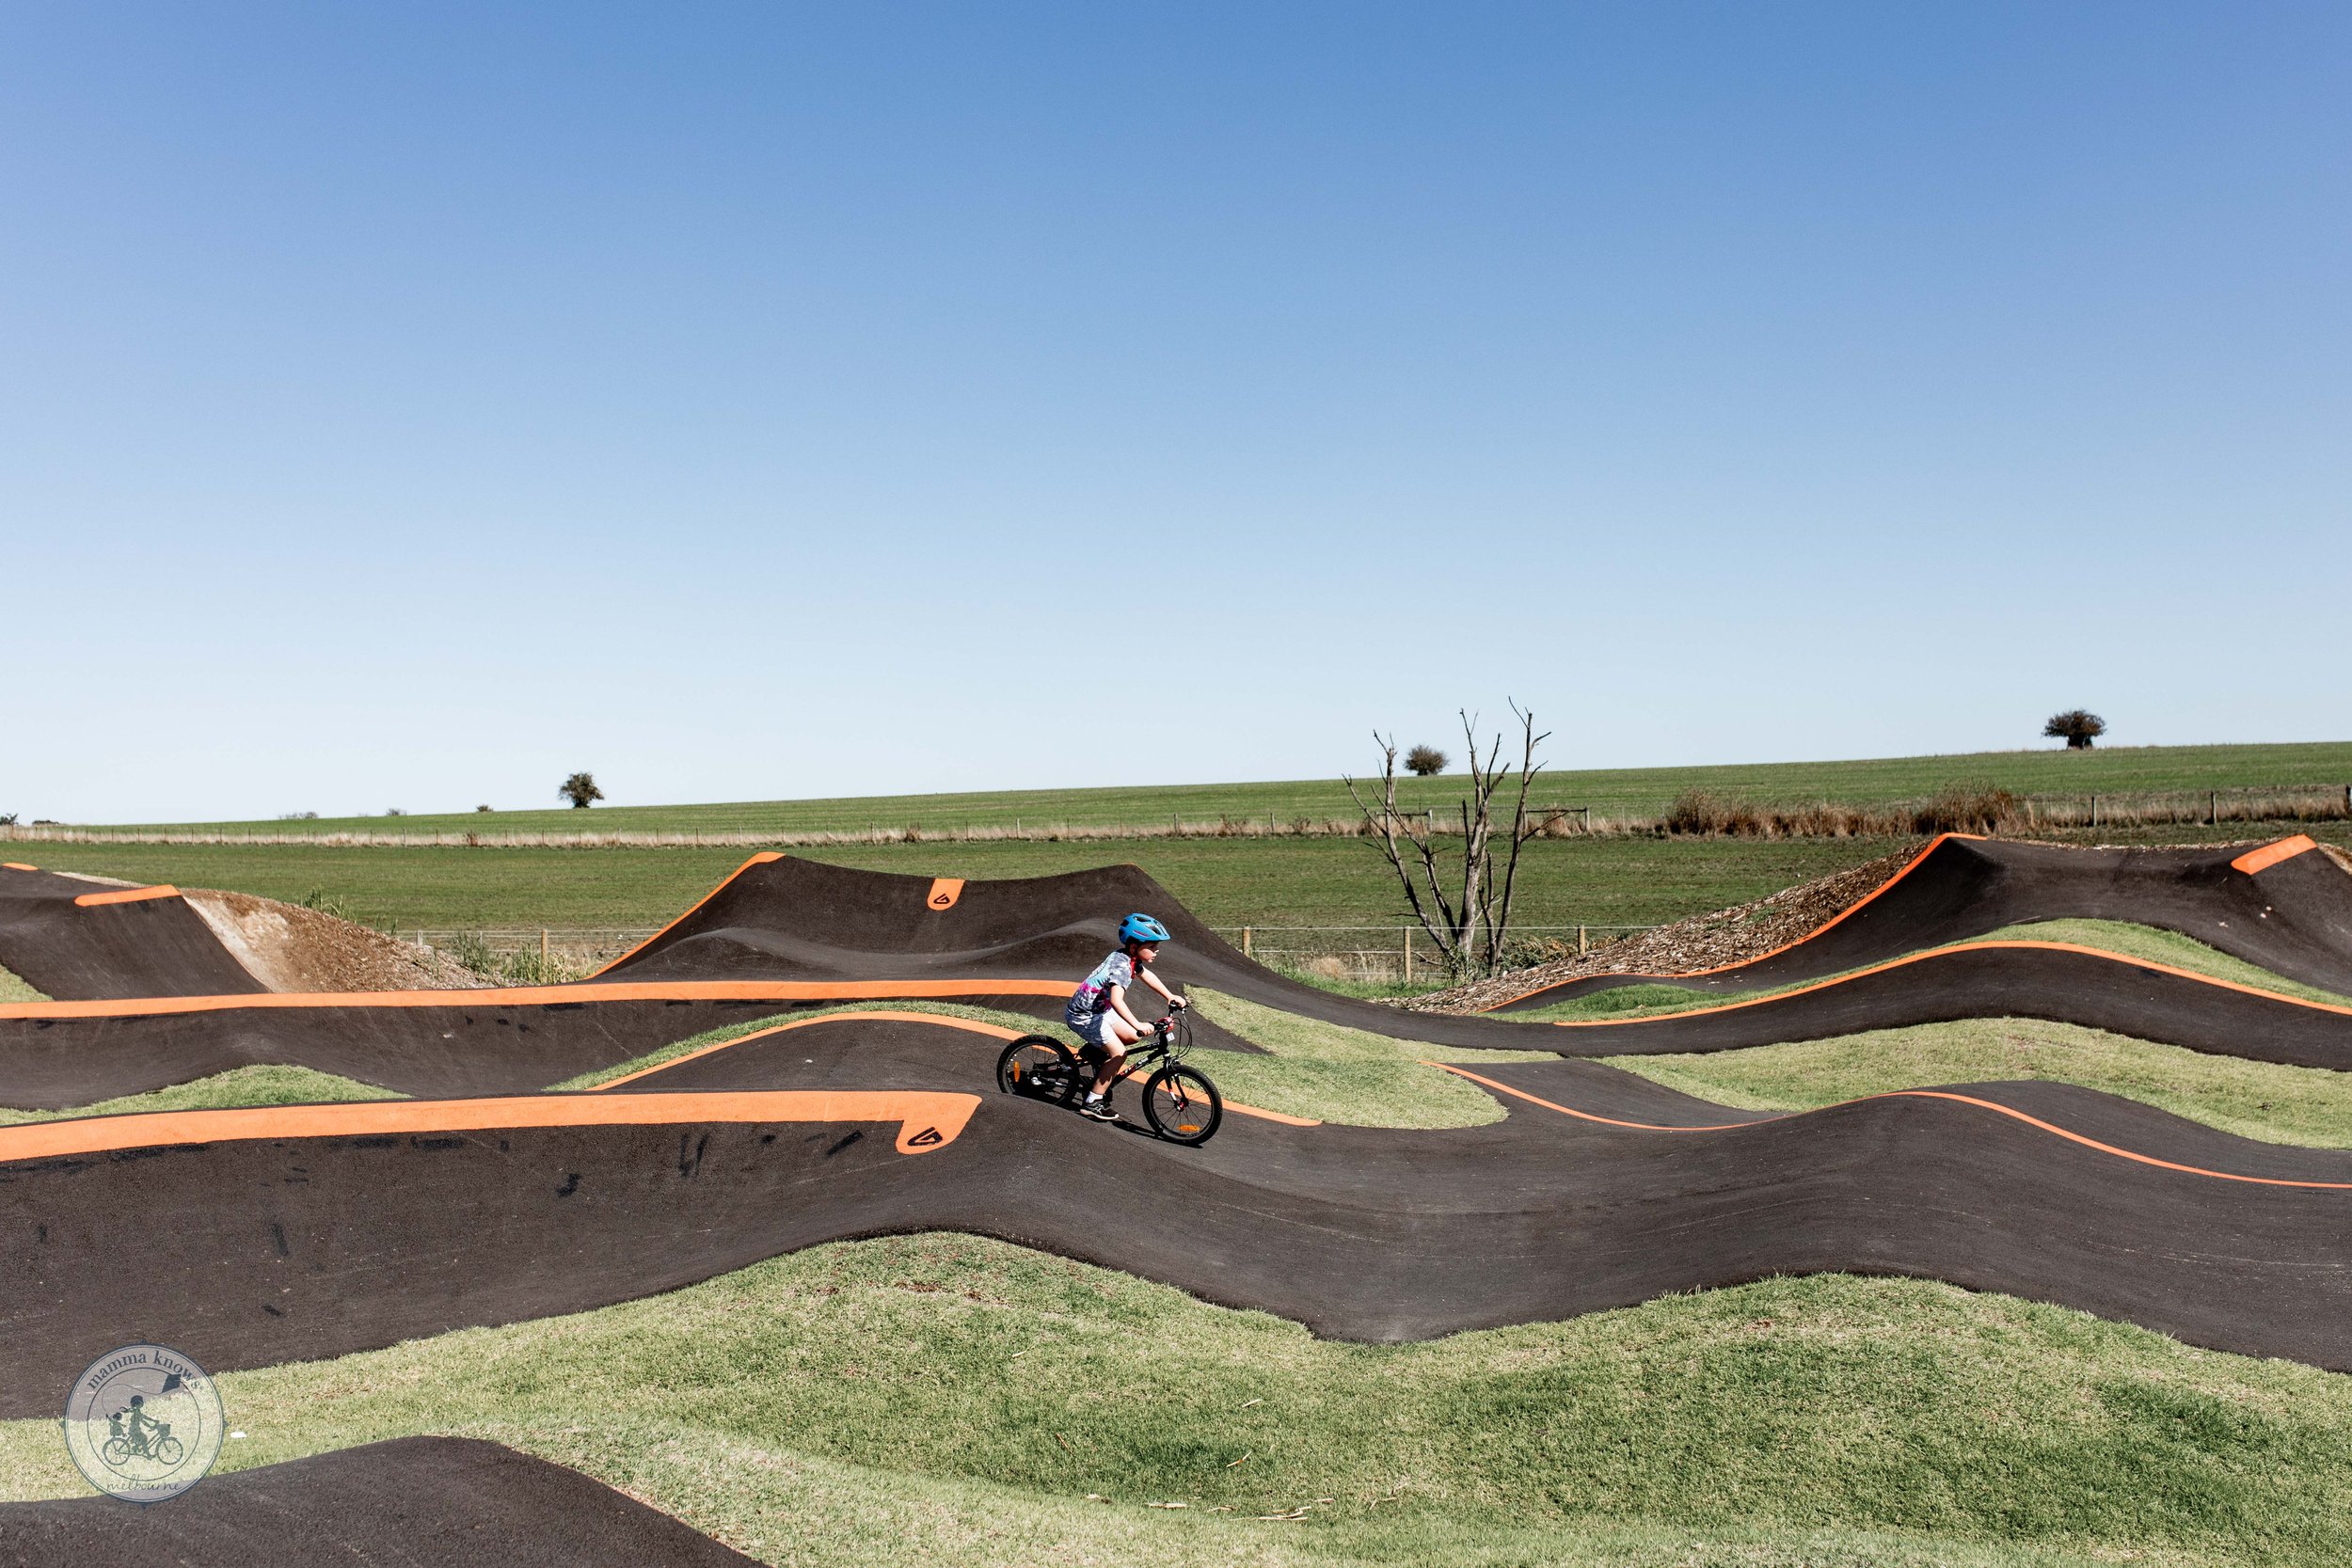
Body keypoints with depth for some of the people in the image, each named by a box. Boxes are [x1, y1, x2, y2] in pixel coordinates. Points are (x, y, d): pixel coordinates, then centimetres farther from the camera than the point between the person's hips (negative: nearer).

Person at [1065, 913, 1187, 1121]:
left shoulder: (1130, 958, -2)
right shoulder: (1121, 965, -30)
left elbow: (1146, 975, 19)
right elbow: (1117, 1000, -44)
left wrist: (1171, 997, 17)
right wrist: (1138, 1024, -53)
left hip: (1098, 1008, 9)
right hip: (1083, 1016, -9)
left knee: (1133, 1036, 5)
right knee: (1118, 1053, -12)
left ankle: (1096, 1052, 23)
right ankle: (1093, 1103, -5)